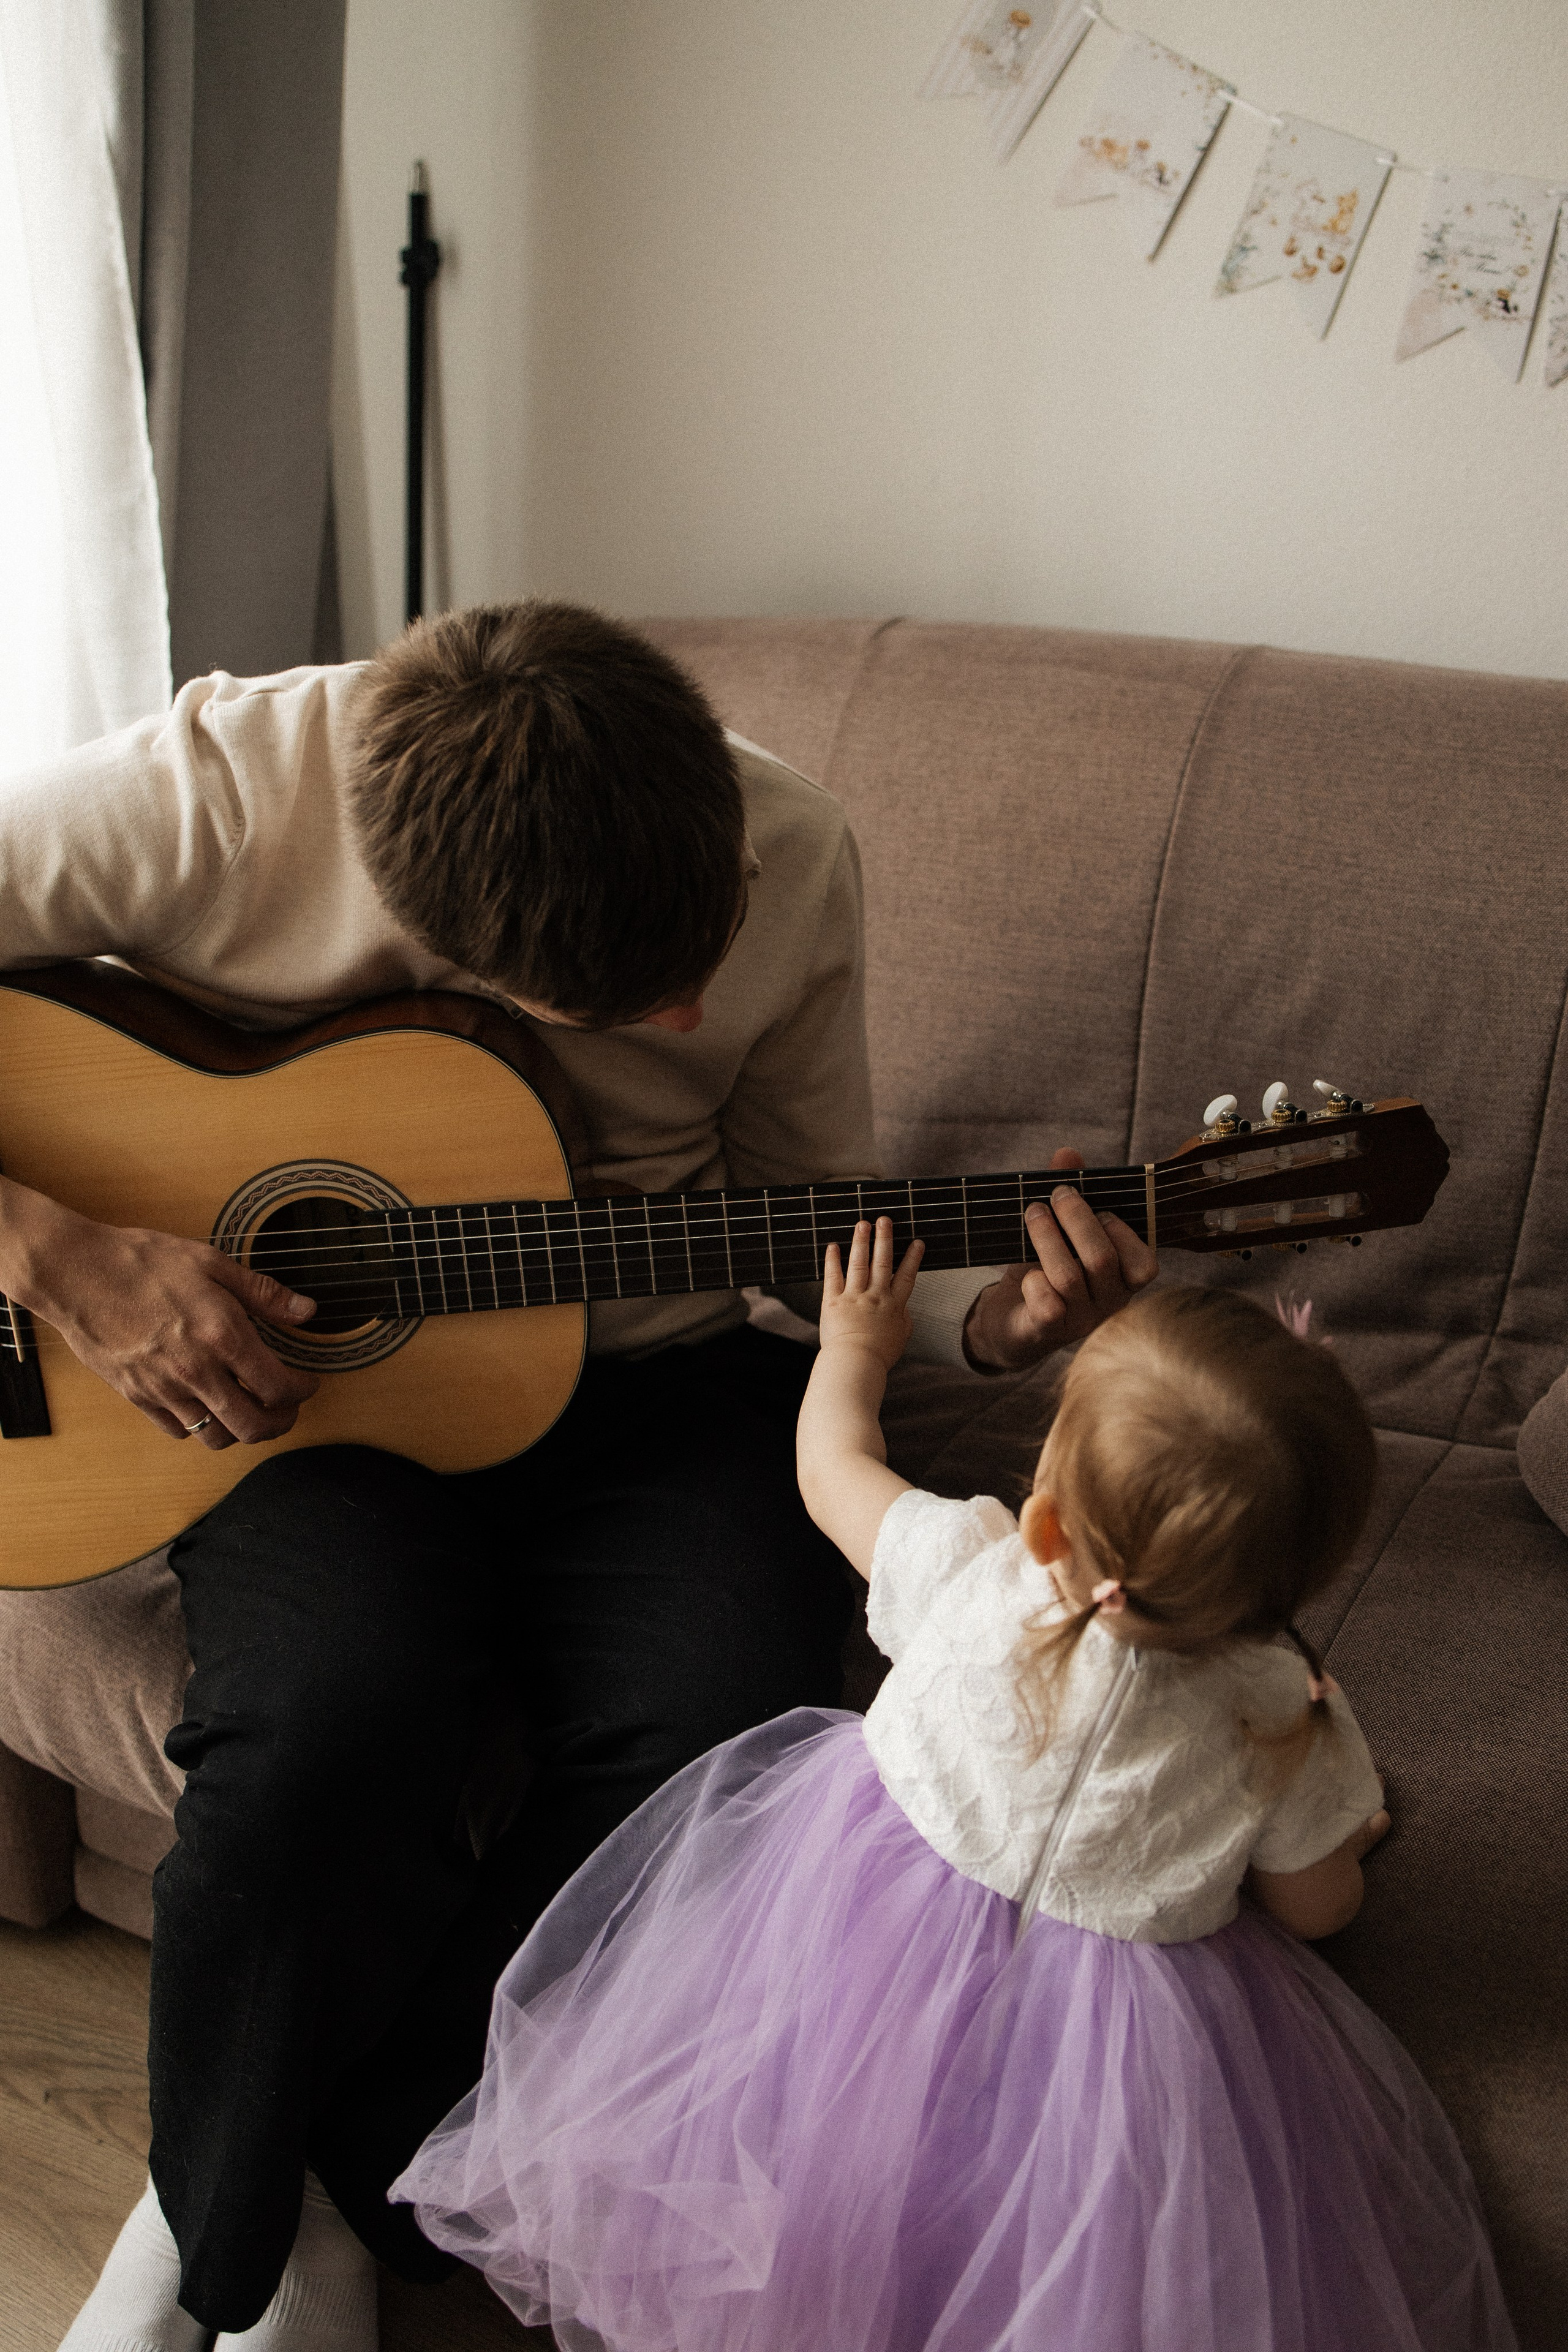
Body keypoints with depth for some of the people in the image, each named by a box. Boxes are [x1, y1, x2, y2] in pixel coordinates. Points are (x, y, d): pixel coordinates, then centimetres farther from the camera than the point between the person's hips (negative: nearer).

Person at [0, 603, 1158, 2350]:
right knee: (337, 1715, -31)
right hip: (273, 1376, -2)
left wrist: (987, 1322, -15)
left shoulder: (792, 859, -10)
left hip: (652, 1371, 3)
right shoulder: (216, 793, -21)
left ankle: (344, 2183, 3)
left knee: (726, 1732, -24)